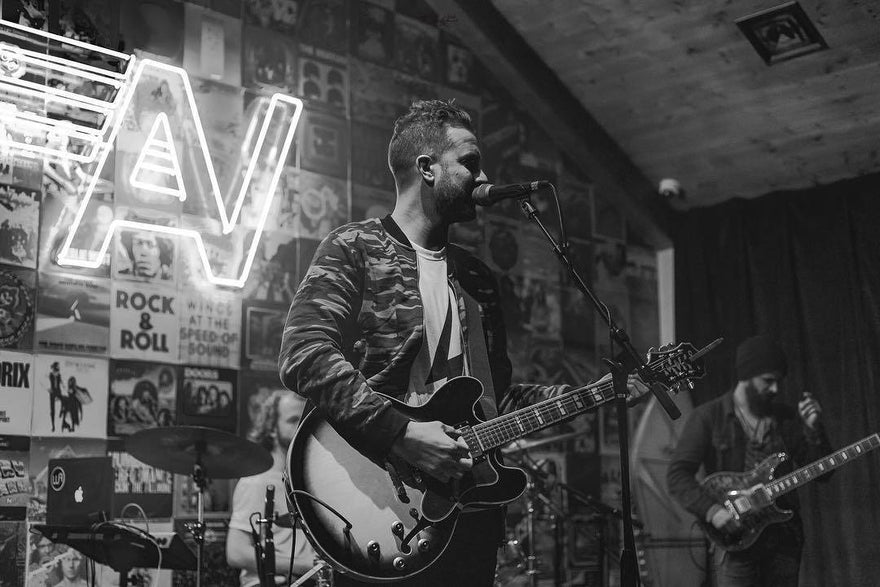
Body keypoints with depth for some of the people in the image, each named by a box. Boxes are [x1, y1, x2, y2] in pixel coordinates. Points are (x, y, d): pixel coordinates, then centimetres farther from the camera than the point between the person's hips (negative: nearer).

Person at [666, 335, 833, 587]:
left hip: (784, 537, 4)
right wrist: (711, 510, -19)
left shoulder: (787, 418, 12)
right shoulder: (708, 417, -1)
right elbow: (677, 474, -6)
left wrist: (814, 429, -4)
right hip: (734, 537, -4)